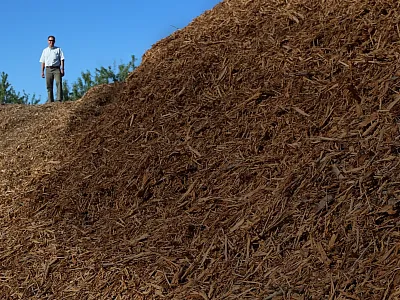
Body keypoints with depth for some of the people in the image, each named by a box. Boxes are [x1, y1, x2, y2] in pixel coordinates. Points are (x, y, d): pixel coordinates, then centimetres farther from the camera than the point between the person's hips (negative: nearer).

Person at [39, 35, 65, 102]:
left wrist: (62, 69, -6)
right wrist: (42, 71, 9)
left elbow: (62, 59, 6)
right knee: (49, 86, -3)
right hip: (48, 69, 3)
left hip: (56, 68, -2)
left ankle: (59, 99, -25)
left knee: (59, 83, -18)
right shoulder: (45, 50, 21)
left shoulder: (58, 49, 13)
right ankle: (50, 101, -2)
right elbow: (43, 62, 19)